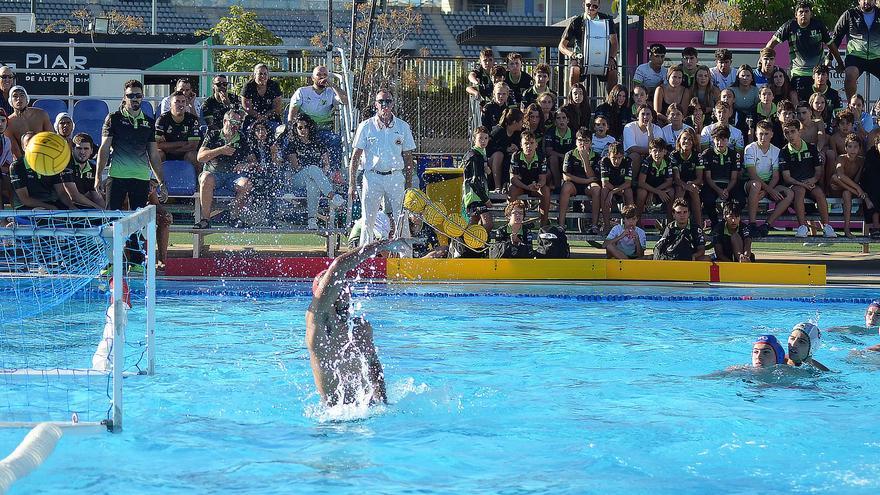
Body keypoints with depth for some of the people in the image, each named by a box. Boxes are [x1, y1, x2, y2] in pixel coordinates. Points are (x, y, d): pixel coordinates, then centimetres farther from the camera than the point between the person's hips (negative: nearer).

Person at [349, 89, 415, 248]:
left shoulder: (403, 127, 7)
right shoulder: (366, 126, 3)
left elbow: (408, 157, 10)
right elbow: (355, 156, 4)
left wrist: (409, 185, 4)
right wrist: (352, 184, -2)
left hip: (396, 178, 1)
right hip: (372, 177, -1)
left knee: (402, 221, -3)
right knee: (368, 221, -1)